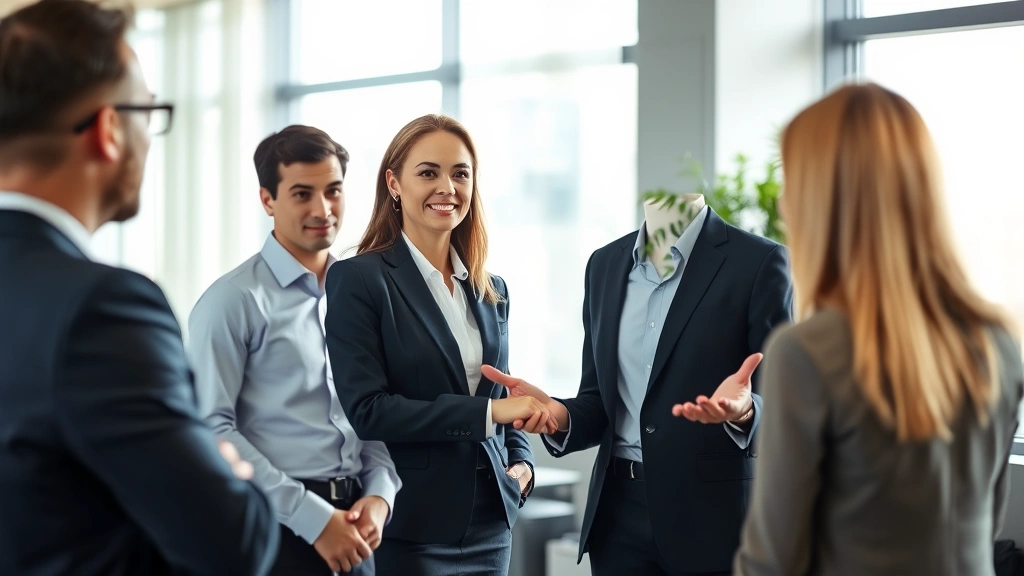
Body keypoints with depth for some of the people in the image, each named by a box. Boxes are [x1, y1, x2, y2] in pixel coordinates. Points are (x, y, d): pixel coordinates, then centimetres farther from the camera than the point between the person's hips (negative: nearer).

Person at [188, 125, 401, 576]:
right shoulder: (234, 300, -7)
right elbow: (213, 428, -14)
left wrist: (379, 494, -5)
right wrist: (312, 517, -16)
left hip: (352, 531, 5)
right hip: (278, 525, -5)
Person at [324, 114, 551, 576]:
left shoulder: (491, 290, 11)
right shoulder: (358, 279, -8)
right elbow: (367, 410, -16)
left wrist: (521, 461, 1)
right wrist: (486, 412, -19)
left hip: (490, 523, 6)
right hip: (409, 527, -6)